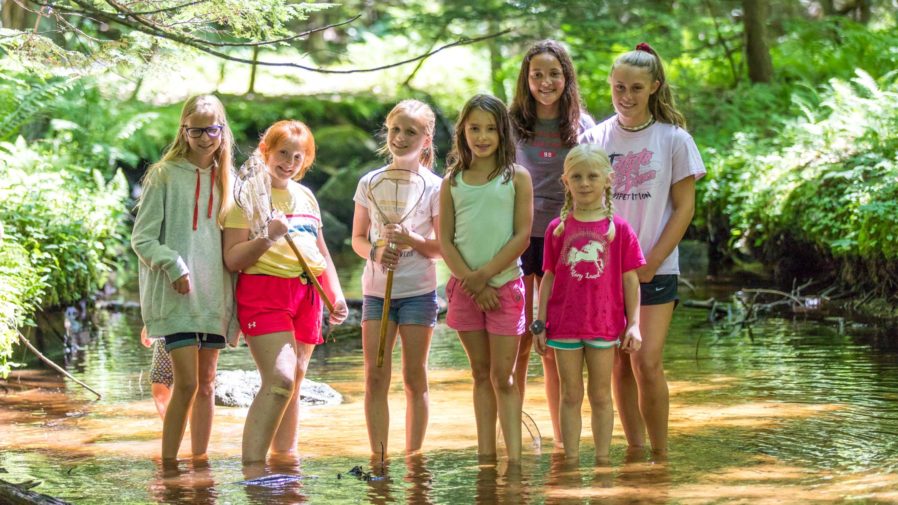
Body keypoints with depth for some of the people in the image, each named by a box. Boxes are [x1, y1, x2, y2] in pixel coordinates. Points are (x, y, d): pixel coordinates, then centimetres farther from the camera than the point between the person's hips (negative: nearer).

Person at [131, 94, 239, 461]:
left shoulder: (227, 179, 12)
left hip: (215, 294, 5)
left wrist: (237, 294, 8)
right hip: (176, 295, -5)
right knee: (187, 383, -12)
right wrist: (173, 265, -19)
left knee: (207, 384, 9)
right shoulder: (165, 175, -2)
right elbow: (142, 238, -4)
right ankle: (167, 466, -4)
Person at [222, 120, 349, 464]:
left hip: (306, 293, 7)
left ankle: (285, 460, 17)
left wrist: (336, 295, 18)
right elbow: (232, 259, -8)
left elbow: (321, 252, 27)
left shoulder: (306, 197, 18)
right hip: (264, 290, -7)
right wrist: (267, 238, -22)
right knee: (280, 380, -19)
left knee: (293, 383, 8)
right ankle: (251, 468, -20)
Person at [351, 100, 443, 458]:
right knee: (375, 377, -1)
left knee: (414, 378, 3)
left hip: (418, 290, -2)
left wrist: (412, 240, -20)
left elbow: (444, 247, -2)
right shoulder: (370, 183, 5)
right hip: (376, 289, 2)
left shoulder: (433, 187, -2)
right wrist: (375, 251, -11)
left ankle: (413, 456, 11)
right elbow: (358, 238, 11)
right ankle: (378, 456, 4)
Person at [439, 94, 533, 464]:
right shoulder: (453, 182, 6)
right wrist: (470, 280, -10)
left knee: (503, 376, -3)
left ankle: (514, 457, -4)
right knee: (481, 374, 9)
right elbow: (445, 241, 3)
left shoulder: (516, 178, 0)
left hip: (505, 284, -3)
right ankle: (485, 453, 12)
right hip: (465, 288, 3)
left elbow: (522, 235, -7)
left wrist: (486, 274, -13)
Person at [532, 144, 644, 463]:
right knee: (571, 395, 7)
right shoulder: (557, 228, 2)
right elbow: (548, 278, 5)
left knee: (601, 396, 7)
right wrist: (540, 324, 3)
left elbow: (630, 280, 1)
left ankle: (602, 460, 15)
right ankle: (571, 461, 13)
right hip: (565, 325, 1)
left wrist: (634, 324, -3)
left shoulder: (619, 229, -1)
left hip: (605, 325, -1)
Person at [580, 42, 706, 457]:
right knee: (620, 364, 5)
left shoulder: (673, 139, -2)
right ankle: (634, 449, 15)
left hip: (655, 269, -3)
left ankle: (660, 454, 1)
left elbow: (684, 207, -2)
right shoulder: (595, 139, 4)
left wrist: (651, 262, -9)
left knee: (646, 362, -11)